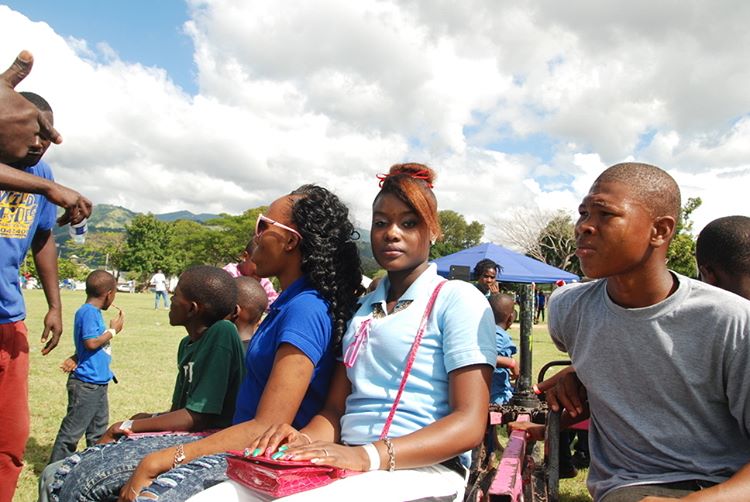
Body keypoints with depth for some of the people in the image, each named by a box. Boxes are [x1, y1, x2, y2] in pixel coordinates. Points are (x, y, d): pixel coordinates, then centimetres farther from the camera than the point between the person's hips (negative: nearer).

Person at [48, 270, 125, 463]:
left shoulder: (94, 312, 11)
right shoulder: (89, 312, -16)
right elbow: (91, 342, -23)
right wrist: (113, 330, -13)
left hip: (98, 382, 10)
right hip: (87, 383, -10)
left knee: (98, 433, 17)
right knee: (72, 430, 0)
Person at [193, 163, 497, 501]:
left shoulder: (458, 299, 1)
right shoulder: (360, 310, 19)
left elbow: (469, 425, -9)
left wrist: (369, 455, -23)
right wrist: (306, 440, -8)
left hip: (423, 469, -5)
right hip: (345, 467, 5)